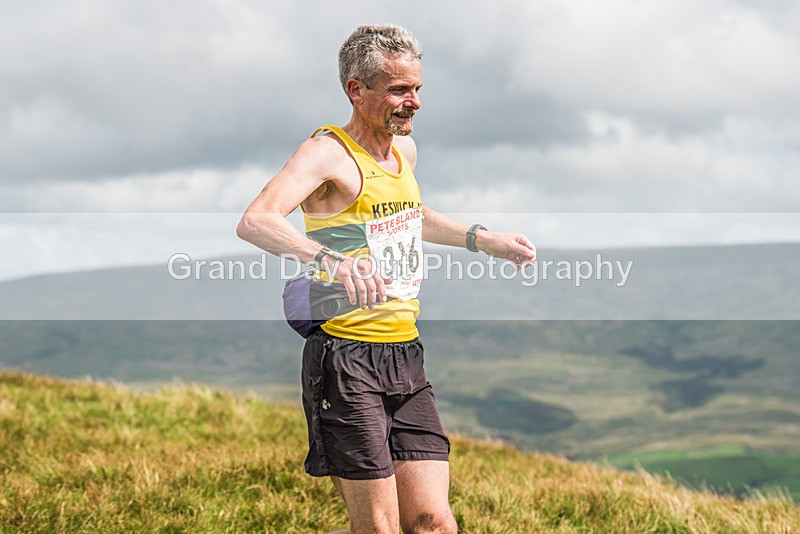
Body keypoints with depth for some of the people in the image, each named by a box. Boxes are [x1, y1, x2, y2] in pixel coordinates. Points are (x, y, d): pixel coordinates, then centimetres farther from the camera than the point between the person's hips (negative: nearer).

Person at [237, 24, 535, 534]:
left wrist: (484, 239, 30)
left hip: (407, 359, 7)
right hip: (347, 361, -7)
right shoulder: (327, 152, -11)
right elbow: (254, 222, -30)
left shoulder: (404, 149, 14)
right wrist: (331, 259, -46)